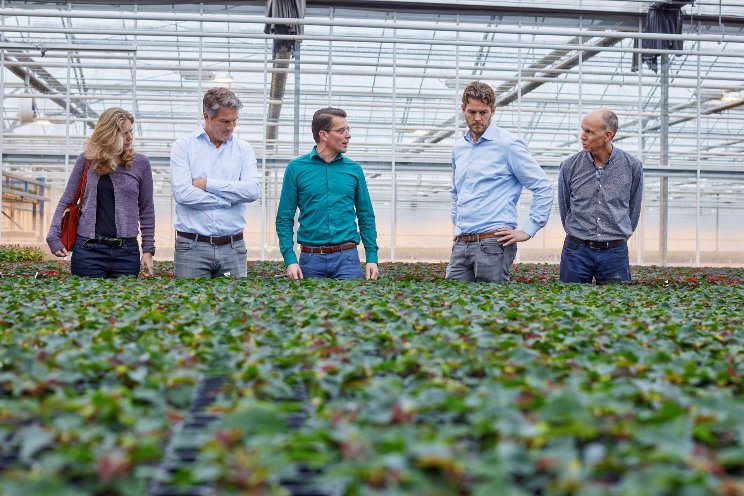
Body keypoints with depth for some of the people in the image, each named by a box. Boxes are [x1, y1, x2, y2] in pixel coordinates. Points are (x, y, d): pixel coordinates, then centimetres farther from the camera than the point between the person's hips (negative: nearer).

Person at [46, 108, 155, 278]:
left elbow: (146, 211, 9)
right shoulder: (86, 160, 4)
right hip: (88, 249, 0)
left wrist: (148, 250, 5)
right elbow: (66, 201, 10)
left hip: (127, 251, 1)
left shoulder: (140, 163, 5)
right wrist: (53, 237, -1)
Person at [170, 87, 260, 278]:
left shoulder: (243, 149, 9)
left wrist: (208, 184, -8)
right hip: (192, 246, -2)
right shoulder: (183, 146, 2)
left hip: (232, 247, 2)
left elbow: (252, 190, -6)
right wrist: (230, 198, -5)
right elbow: (182, 193, -11)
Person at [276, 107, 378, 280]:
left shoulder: (354, 169, 7)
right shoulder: (296, 168, 1)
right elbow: (284, 218, 1)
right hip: (311, 259, -1)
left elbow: (366, 217, 11)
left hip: (347, 258, 1)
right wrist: (290, 259, -9)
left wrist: (372, 257, 2)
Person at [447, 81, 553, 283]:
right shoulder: (458, 147, 16)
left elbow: (543, 188, -5)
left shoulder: (508, 144, -4)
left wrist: (528, 230, -7)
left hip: (493, 243, -6)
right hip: (460, 244, 6)